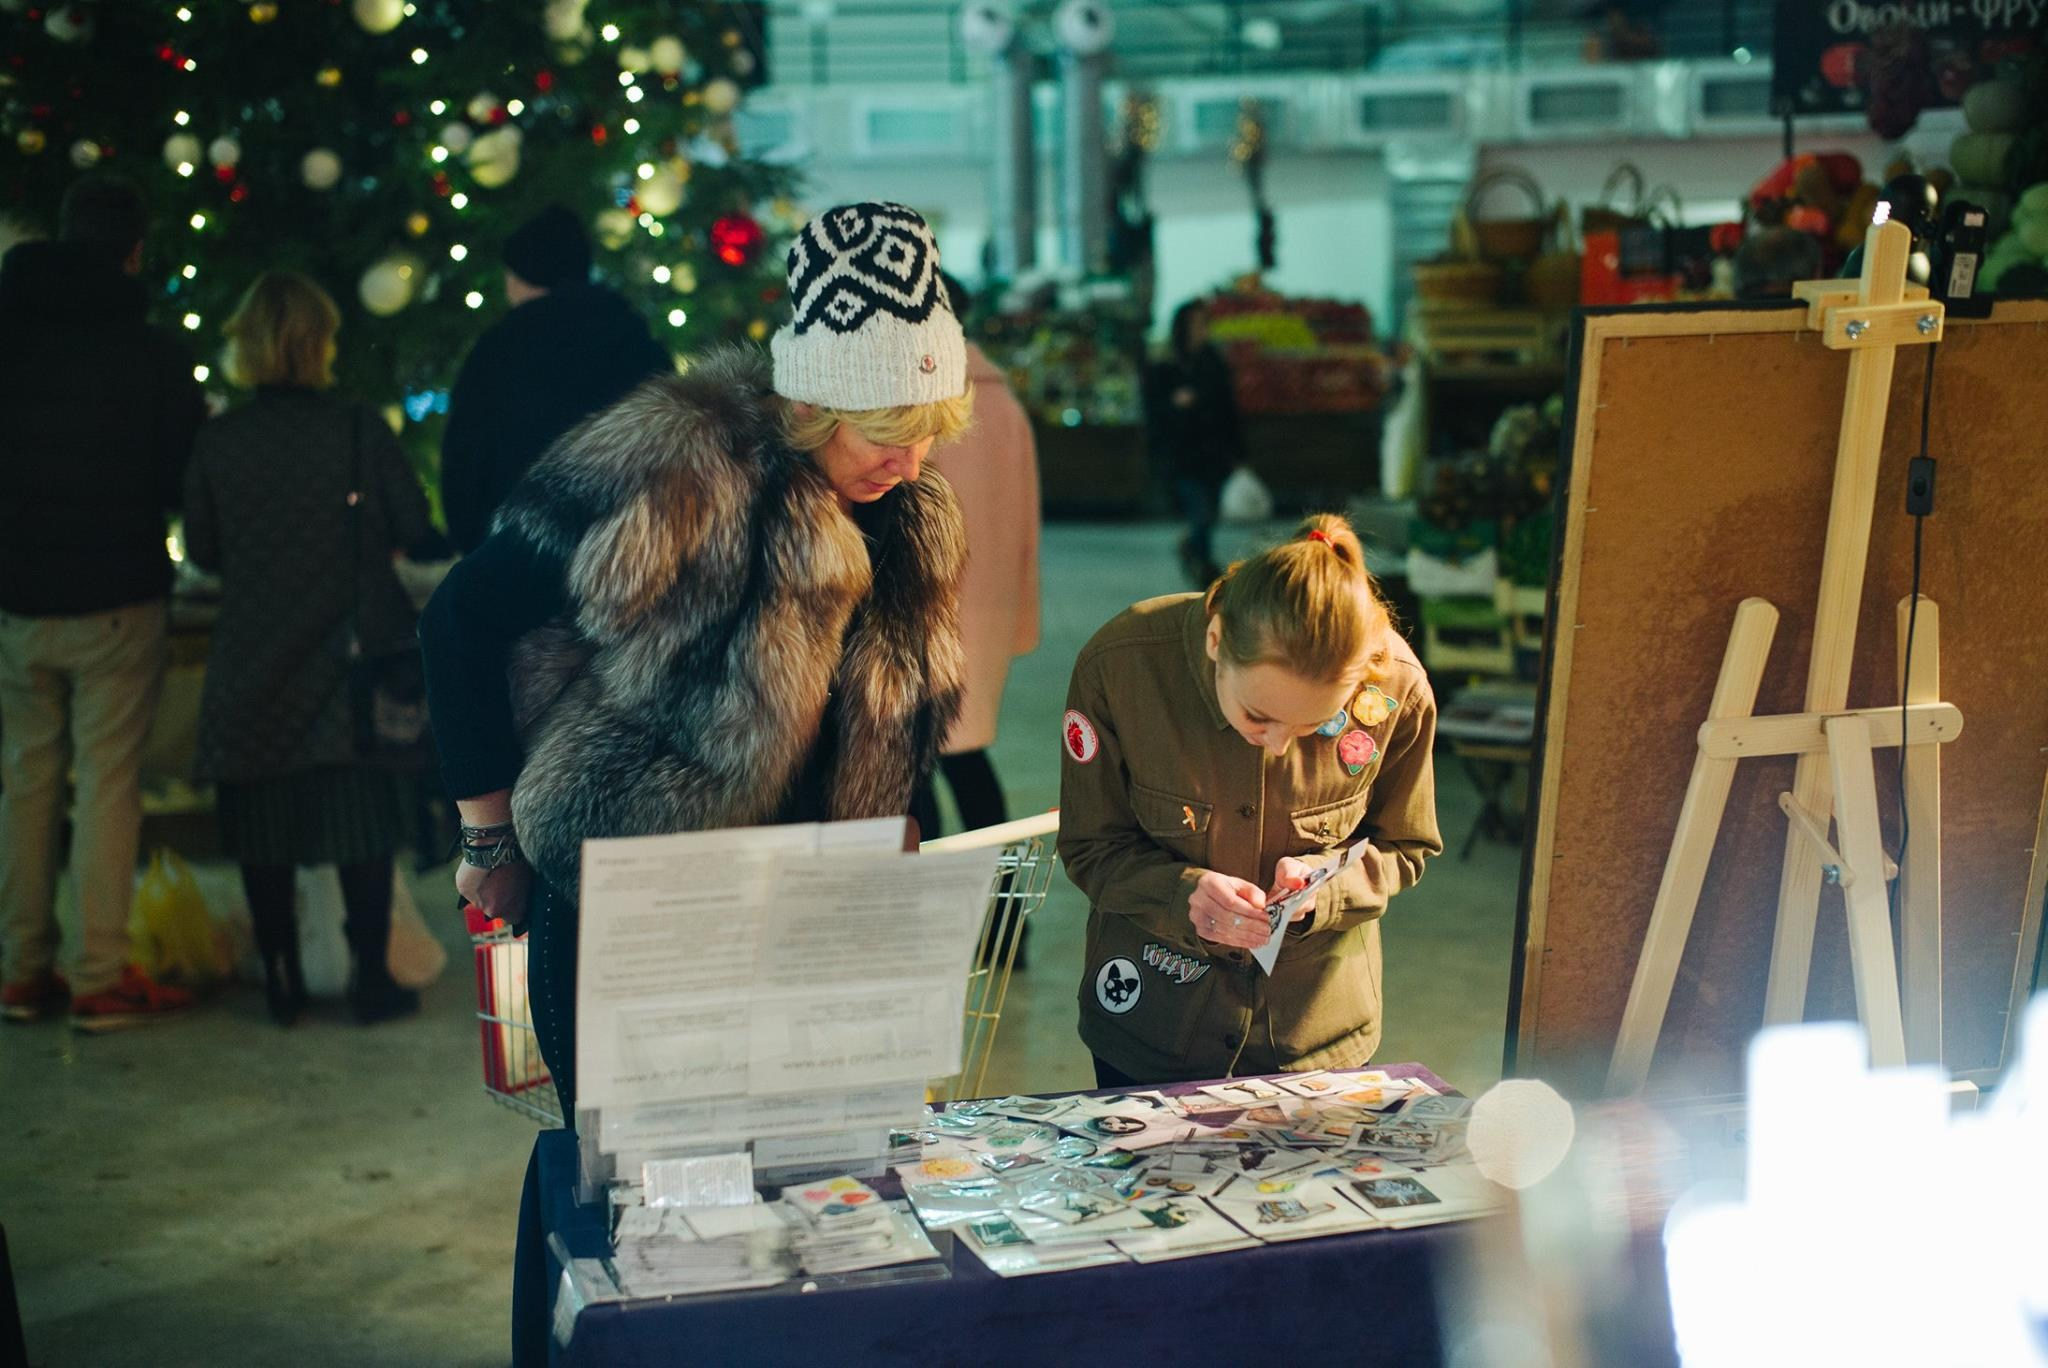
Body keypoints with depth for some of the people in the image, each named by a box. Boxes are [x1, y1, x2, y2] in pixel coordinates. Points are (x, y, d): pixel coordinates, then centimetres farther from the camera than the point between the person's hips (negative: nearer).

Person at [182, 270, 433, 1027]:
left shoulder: (217, 440, -3)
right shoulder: (359, 428, -9)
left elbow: (201, 551, 5)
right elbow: (414, 528, -5)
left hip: (252, 663, 2)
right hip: (352, 652, -2)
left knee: (264, 828, 10)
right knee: (363, 819, 6)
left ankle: (281, 979, 15)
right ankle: (370, 977, 7)